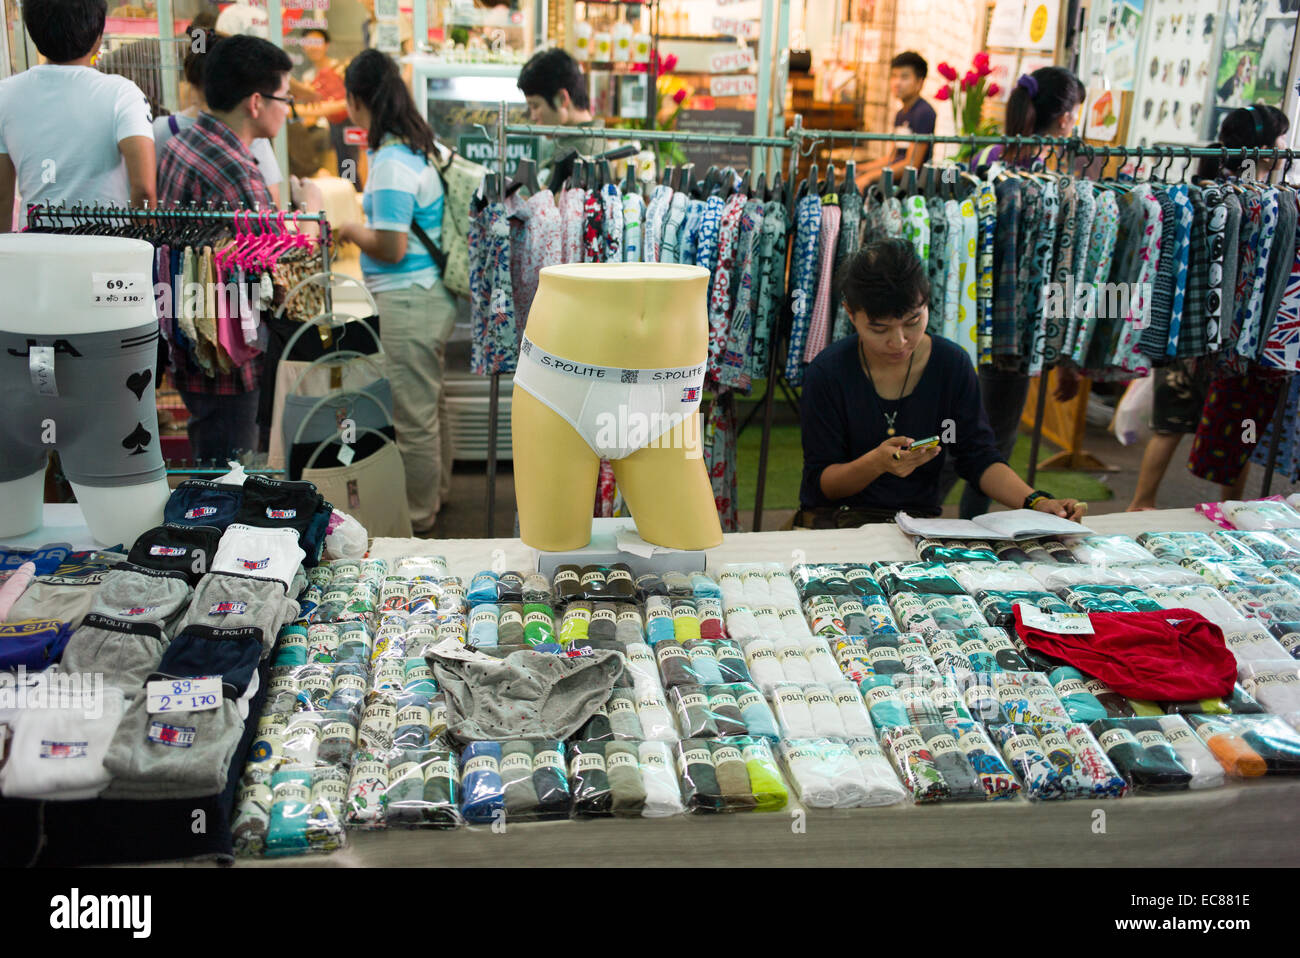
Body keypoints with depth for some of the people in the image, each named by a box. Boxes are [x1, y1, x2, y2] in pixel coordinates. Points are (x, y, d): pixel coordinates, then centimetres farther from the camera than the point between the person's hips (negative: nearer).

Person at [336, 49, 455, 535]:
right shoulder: (424, 147, 8)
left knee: (412, 416, 3)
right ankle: (435, 492, 39)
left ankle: (416, 516, 17)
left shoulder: (391, 163, -20)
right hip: (433, 295, 10)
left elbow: (392, 248, -21)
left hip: (407, 303, -10)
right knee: (431, 403, 22)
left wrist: (351, 231, -4)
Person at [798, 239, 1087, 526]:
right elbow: (820, 481, -7)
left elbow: (979, 457, 1)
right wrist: (877, 462, -26)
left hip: (920, 519, 3)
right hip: (833, 518, -3)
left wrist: (1035, 502, -16)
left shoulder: (952, 364, -1)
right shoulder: (827, 372, -10)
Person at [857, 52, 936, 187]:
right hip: (896, 174, 9)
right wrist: (860, 169, 12)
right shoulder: (900, 114, 19)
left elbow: (912, 163, -16)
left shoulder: (924, 112, -10)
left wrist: (869, 177, -18)